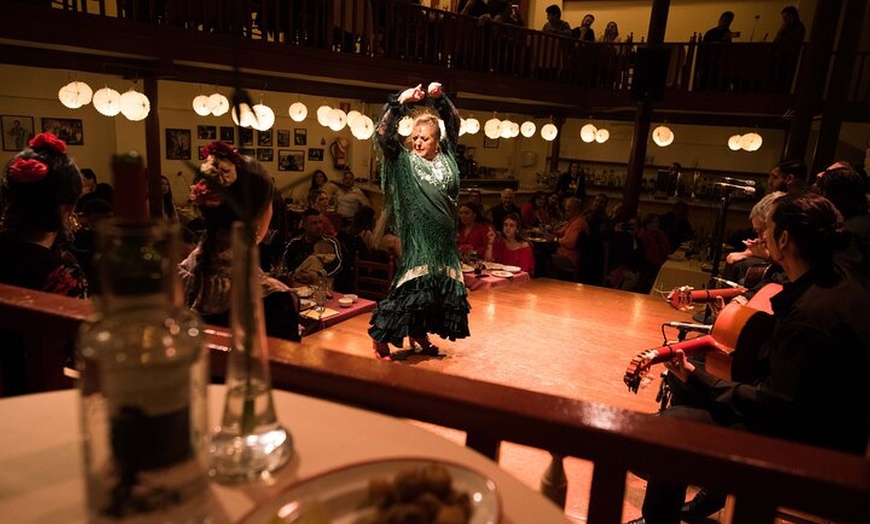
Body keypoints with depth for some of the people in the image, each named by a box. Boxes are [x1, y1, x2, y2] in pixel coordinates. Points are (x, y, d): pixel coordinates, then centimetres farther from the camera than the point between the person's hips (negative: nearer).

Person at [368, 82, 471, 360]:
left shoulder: (446, 156, 8)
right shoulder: (405, 160, -2)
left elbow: (454, 123, 15)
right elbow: (384, 134, -12)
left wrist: (440, 98, 1)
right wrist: (400, 102, -19)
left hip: (444, 237, 5)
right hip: (418, 236, -5)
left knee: (441, 286, 9)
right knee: (413, 284, -8)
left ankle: (419, 333, 26)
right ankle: (380, 336, 2)